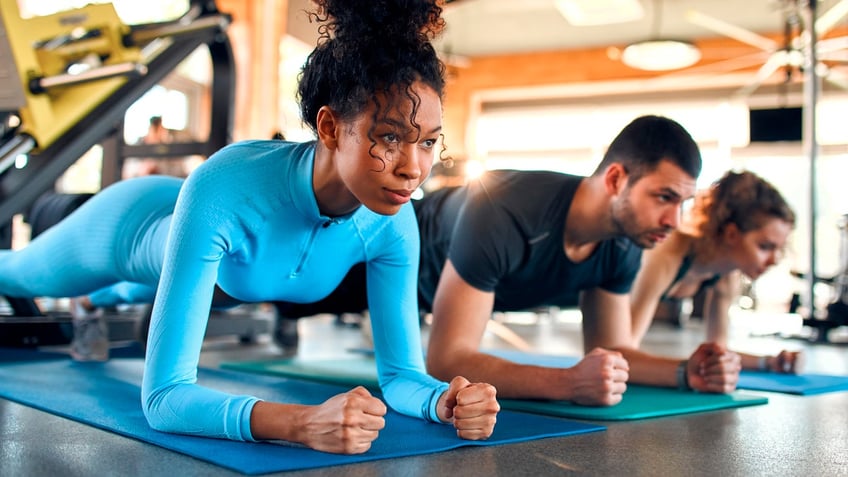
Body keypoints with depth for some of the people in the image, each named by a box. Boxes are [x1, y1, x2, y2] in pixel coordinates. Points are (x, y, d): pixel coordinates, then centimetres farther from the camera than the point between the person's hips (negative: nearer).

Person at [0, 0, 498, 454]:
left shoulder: (394, 221, -36)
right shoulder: (220, 190, -50)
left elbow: (401, 373, -28)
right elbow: (163, 397, -51)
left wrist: (443, 400, -51)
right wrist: (303, 422, -67)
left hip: (230, 278, 4)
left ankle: (101, 298, 76)